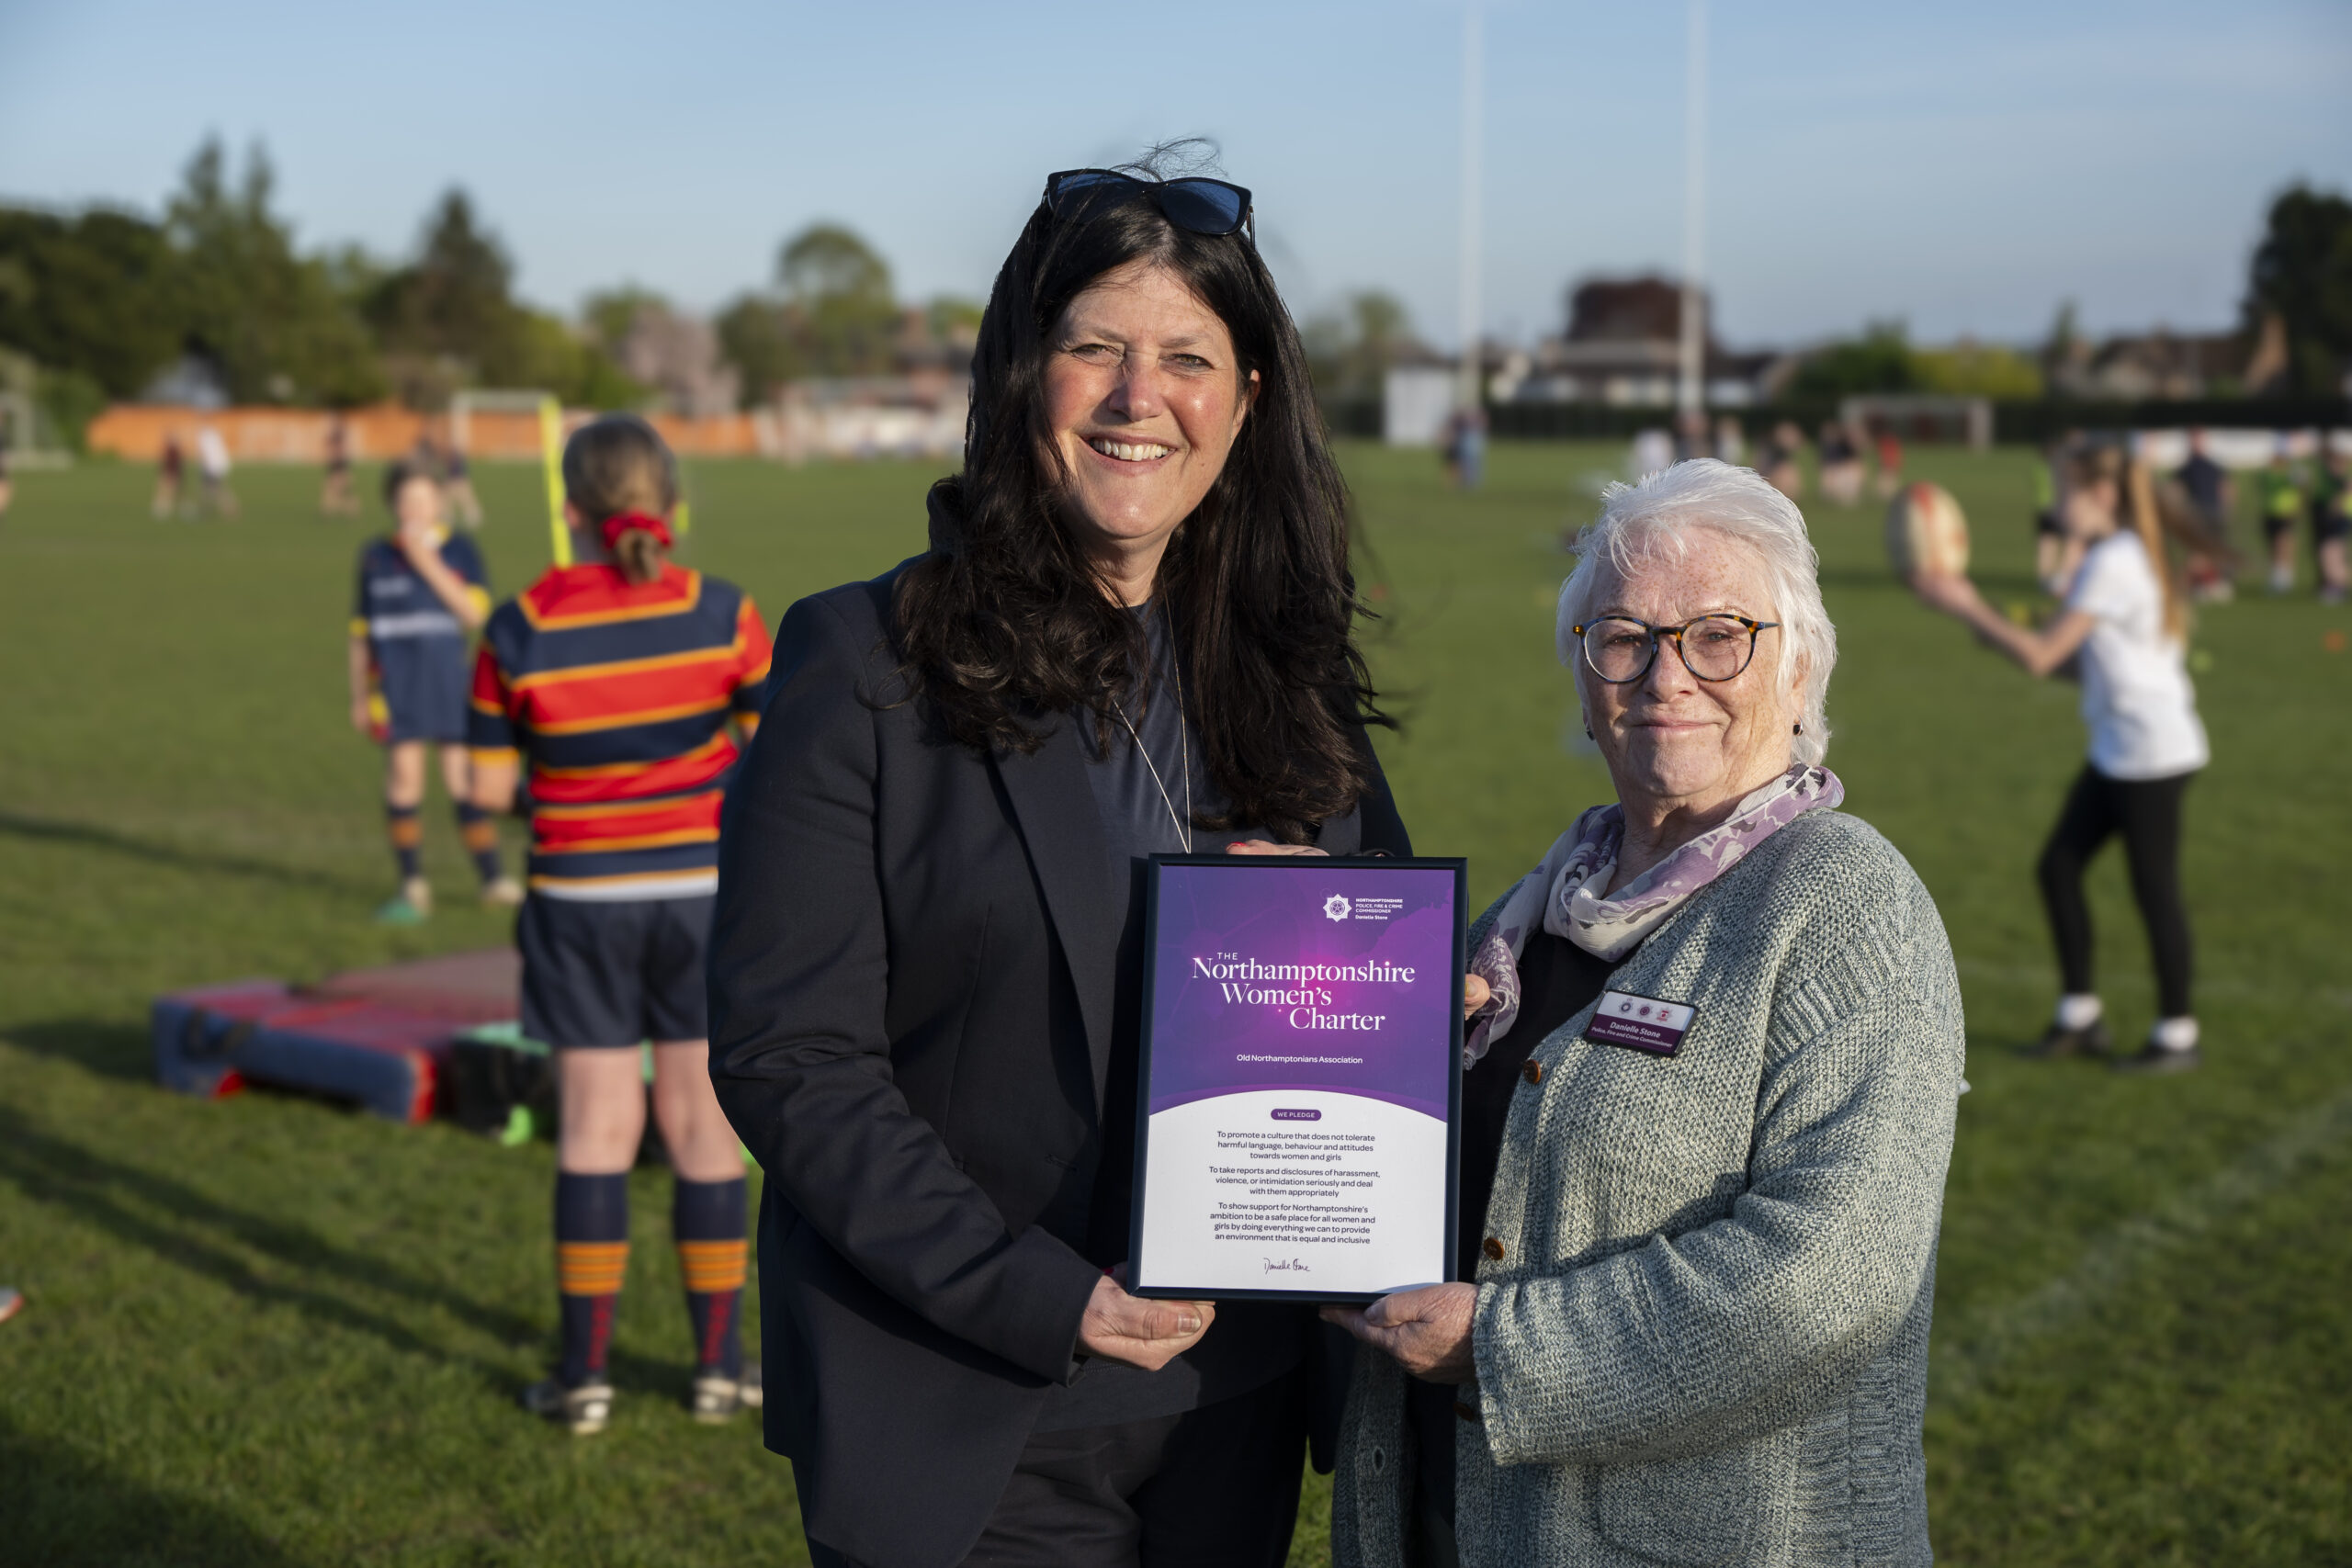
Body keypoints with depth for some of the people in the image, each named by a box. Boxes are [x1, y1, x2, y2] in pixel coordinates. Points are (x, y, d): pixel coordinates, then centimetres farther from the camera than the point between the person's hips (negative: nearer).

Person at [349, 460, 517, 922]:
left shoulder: (460, 552, 2)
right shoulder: (376, 557, 4)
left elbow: (475, 614, -10)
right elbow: (361, 632, 10)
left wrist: (430, 566, -16)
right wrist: (359, 697, 8)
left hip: (450, 680, 0)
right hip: (396, 687, 0)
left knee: (463, 781, 2)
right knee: (404, 776, -6)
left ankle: (493, 881, 15)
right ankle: (413, 887, 5)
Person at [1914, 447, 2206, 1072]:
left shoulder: (2112, 564, -17)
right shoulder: (2119, 557, 14)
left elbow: (2041, 656, -19)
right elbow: (2076, 658, 13)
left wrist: (1966, 606, -13)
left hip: (2152, 754, -10)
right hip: (2118, 751, 10)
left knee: (2154, 889, -1)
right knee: (2058, 867, 10)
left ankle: (2177, 1036, 11)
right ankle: (2081, 1015, 18)